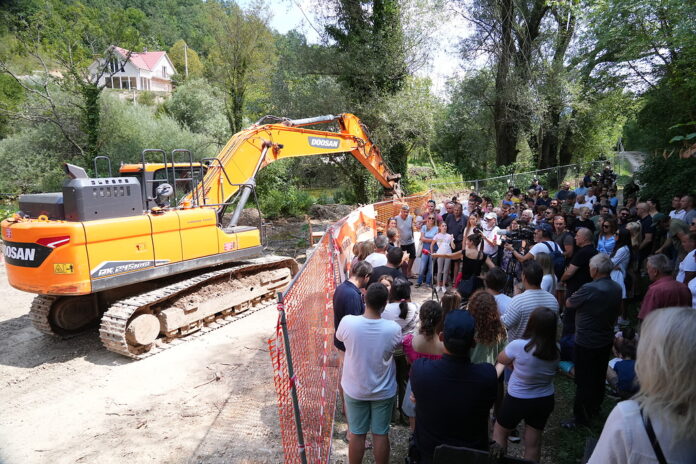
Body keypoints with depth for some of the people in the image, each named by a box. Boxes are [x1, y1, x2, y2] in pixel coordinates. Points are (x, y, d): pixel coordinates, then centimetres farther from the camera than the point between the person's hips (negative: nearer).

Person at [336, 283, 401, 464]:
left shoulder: (348, 322, -25)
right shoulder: (393, 328, -24)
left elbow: (339, 337, -1)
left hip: (355, 390, 0)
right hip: (384, 392, 0)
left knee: (356, 434, 18)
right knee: (381, 434, 18)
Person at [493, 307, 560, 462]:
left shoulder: (518, 346, -27)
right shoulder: (556, 350, -13)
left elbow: (501, 360, -9)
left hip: (517, 400, -4)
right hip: (545, 401, 4)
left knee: (499, 431, 22)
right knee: (534, 444, 20)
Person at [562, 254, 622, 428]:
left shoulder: (589, 289, -27)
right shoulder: (617, 288, -2)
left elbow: (568, 304, -13)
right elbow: (616, 311, 13)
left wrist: (577, 295, 6)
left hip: (587, 342, -8)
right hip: (606, 340, 8)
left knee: (584, 381, 5)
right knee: (599, 377, 22)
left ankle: (581, 417, 16)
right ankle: (595, 409, 40)